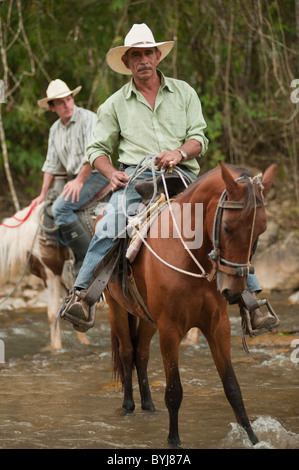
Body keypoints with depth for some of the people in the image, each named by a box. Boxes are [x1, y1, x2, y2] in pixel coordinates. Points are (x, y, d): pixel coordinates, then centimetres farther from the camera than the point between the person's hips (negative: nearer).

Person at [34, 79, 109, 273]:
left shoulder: (88, 118, -10)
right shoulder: (55, 129, 14)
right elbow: (52, 164, 17)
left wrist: (79, 181, -23)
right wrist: (43, 195, 11)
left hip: (96, 175, -9)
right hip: (75, 177, 9)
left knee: (61, 207, -27)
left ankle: (87, 257, -26)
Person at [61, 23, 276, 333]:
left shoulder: (183, 92, 14)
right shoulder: (115, 104, 14)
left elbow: (199, 138, 7)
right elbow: (97, 149, 16)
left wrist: (180, 152, -17)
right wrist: (112, 174, -6)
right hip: (136, 174, -1)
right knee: (111, 225, -32)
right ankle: (81, 294, -26)